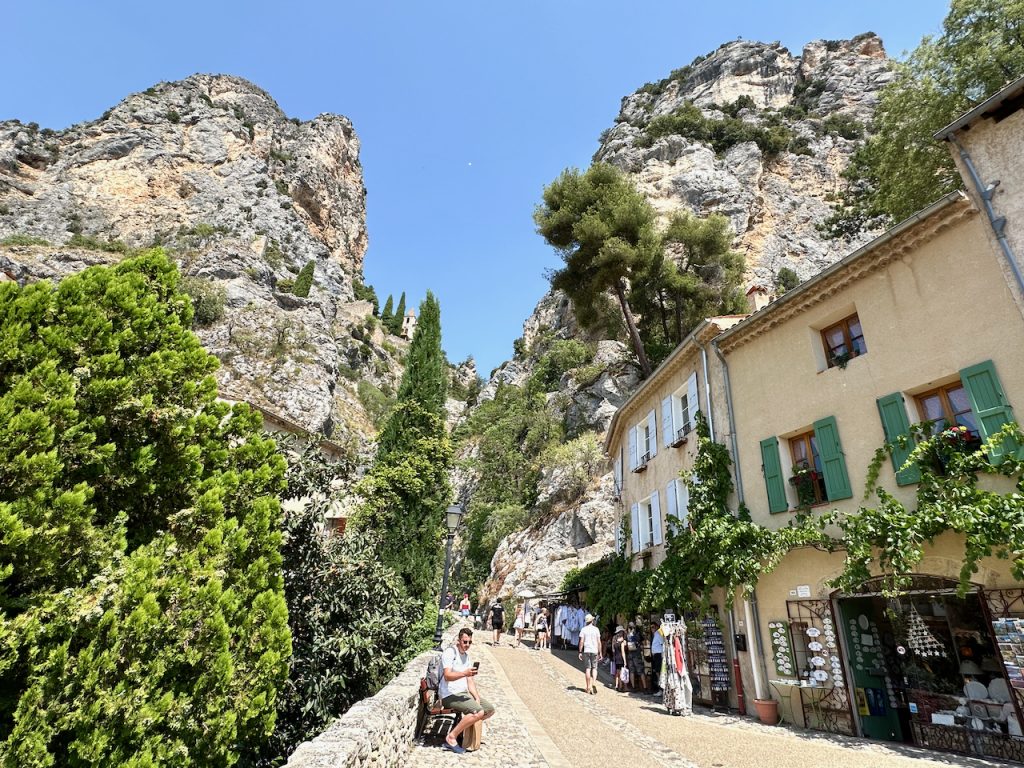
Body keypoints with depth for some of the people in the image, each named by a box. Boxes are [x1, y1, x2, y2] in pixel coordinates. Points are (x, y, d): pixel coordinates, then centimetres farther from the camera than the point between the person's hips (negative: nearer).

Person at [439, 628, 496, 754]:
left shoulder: (467, 656, 14)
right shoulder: (450, 652, -12)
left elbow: (470, 681, 12)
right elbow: (447, 676, -25)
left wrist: (477, 697, -4)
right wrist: (465, 673, -41)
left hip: (463, 693, 9)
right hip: (450, 695, -9)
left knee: (490, 709, 4)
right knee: (478, 711, -26)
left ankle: (465, 725, 9)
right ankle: (451, 737, -15)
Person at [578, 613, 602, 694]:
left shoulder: (583, 629, 0)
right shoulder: (596, 629, 2)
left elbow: (581, 642, -5)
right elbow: (599, 642, 1)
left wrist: (580, 652, 0)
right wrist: (600, 652, 8)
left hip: (586, 651, 0)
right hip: (594, 651, 0)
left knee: (587, 668, 5)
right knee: (594, 668, 9)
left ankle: (589, 687, 6)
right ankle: (594, 682, -13)